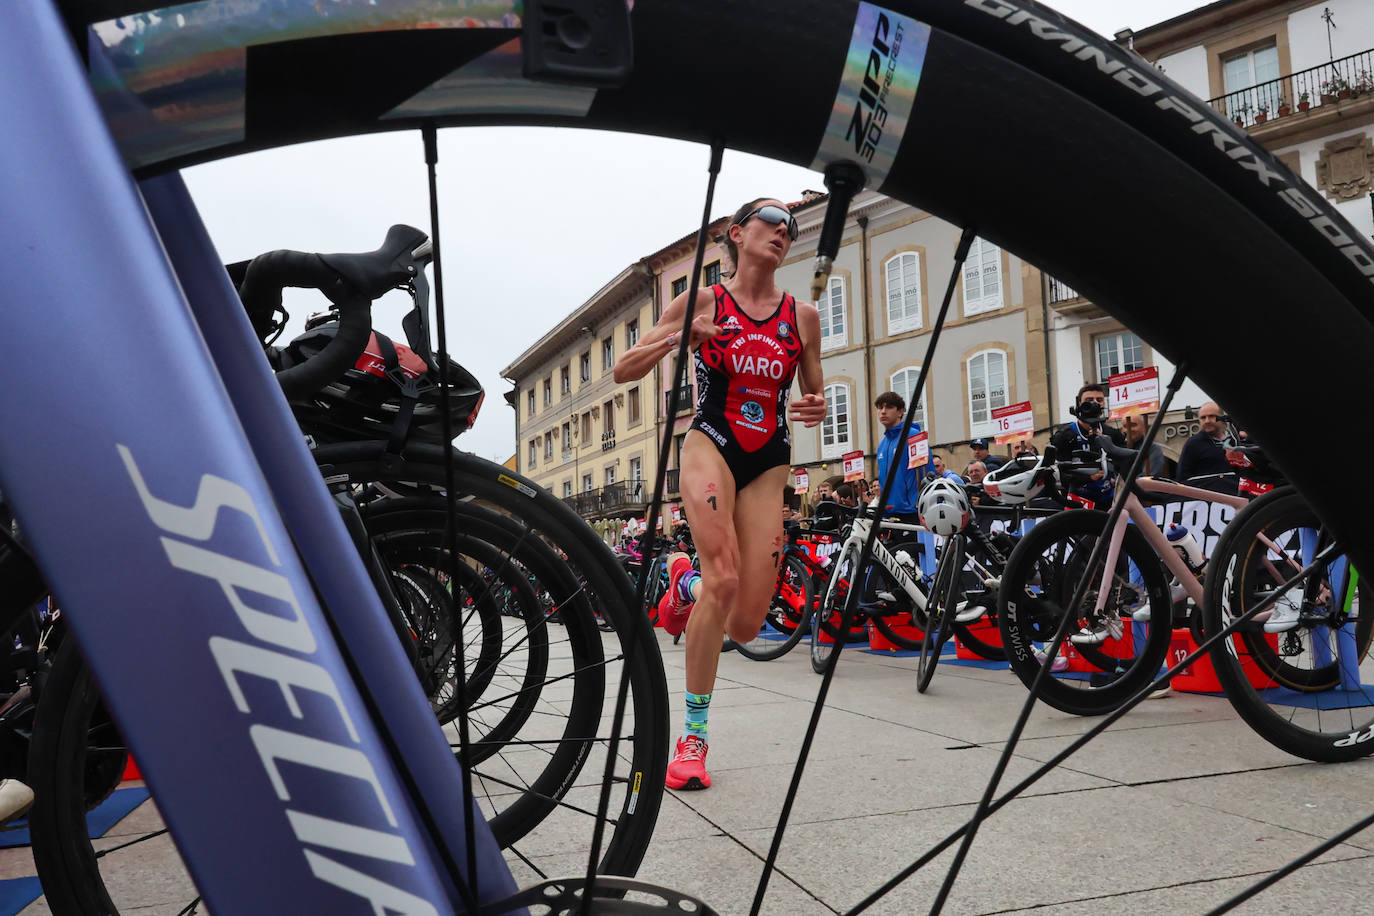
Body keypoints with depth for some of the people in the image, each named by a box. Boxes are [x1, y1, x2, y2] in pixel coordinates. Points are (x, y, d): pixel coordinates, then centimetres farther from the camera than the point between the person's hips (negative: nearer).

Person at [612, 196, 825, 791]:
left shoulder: (803, 316, 8)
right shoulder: (702, 302, 2)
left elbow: (813, 395, 18)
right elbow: (624, 371, 1)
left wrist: (817, 408, -6)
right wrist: (674, 337, -16)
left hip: (769, 463, 3)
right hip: (711, 445, -3)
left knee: (747, 624, -5)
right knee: (724, 579, -25)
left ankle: (685, 581, 30)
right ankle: (693, 736, -9)